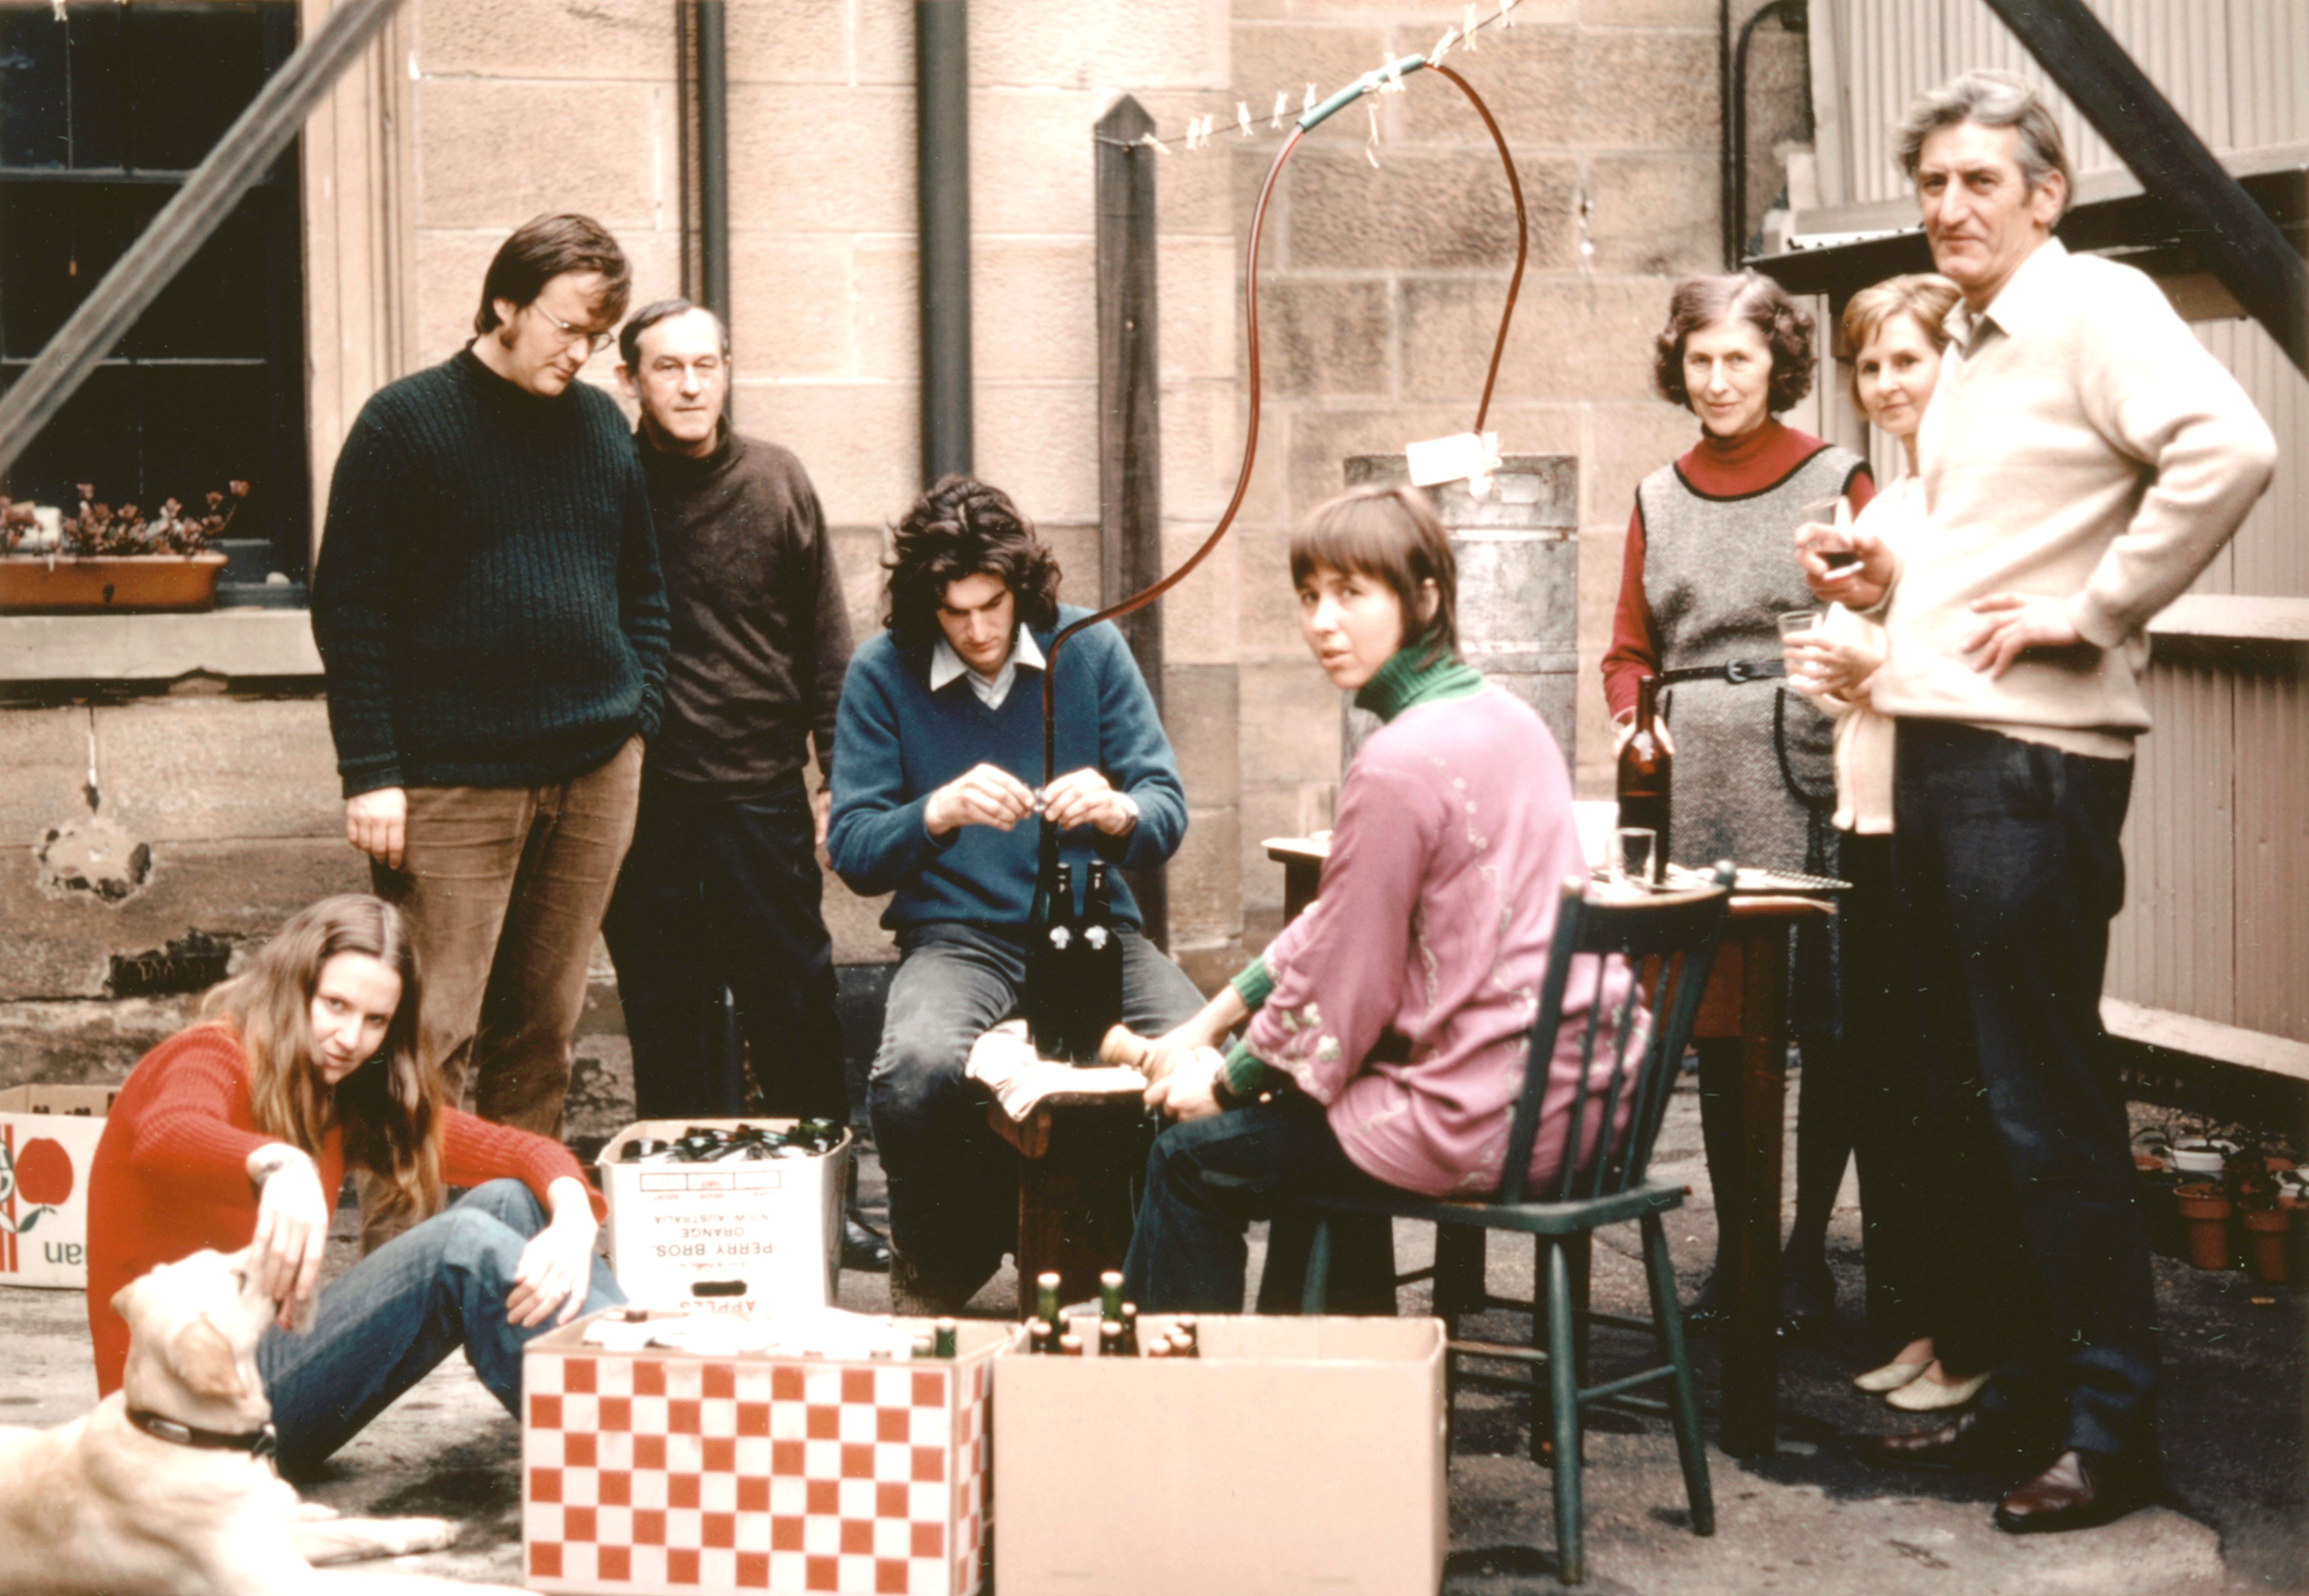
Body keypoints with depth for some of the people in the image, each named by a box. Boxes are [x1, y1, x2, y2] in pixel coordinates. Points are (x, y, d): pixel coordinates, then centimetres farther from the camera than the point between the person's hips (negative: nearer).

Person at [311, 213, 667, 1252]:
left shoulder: (601, 426, 13)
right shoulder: (406, 423, -2)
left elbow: (641, 588, 22)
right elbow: (349, 608, -5)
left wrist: (636, 719, 9)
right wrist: (370, 774, -11)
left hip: (593, 776, 5)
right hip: (452, 781, -5)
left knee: (544, 1029, 10)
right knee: (434, 1035, -6)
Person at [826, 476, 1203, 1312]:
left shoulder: (1090, 648, 5)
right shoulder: (883, 673, 1)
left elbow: (1169, 811, 3)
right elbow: (851, 849, -3)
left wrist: (1119, 813, -21)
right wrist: (938, 814, -23)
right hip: (956, 937, -1)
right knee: (917, 1066, -35)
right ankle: (932, 1267, -1)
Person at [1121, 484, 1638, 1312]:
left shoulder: (1400, 767, -20)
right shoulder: (1505, 716, 9)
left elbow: (1341, 986, -13)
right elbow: (1336, 925, 15)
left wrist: (1225, 1079, 4)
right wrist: (1207, 1026, 17)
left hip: (1485, 1116, -10)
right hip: (1576, 1088, 10)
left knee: (1189, 1161, 6)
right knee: (1307, 1117, 34)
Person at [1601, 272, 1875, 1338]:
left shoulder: (1835, 481, 4)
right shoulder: (1659, 499, 16)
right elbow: (1629, 651, 18)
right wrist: (1633, 722, 0)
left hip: (1806, 782, -4)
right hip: (1695, 790, 4)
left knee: (1823, 1026, -2)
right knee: (1713, 1024, 7)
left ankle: (1807, 1252, 10)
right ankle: (1736, 1244, 17)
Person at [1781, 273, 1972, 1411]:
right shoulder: (1872, 512, 17)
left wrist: (1882, 671, -21)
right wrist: (1833, 677, 2)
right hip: (1868, 825, 8)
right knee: (1881, 1082, 12)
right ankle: (1908, 1317, 22)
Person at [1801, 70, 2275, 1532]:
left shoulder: (2098, 309, -9)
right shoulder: (1971, 347, 19)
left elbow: (2229, 450, -25)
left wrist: (2095, 609, -20)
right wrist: (1888, 582, 12)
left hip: (2033, 763, -10)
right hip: (1936, 755, 10)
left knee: (2047, 1107, -6)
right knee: (1970, 1095, 13)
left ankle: (2113, 1426, 3)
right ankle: (2016, 1391, 23)